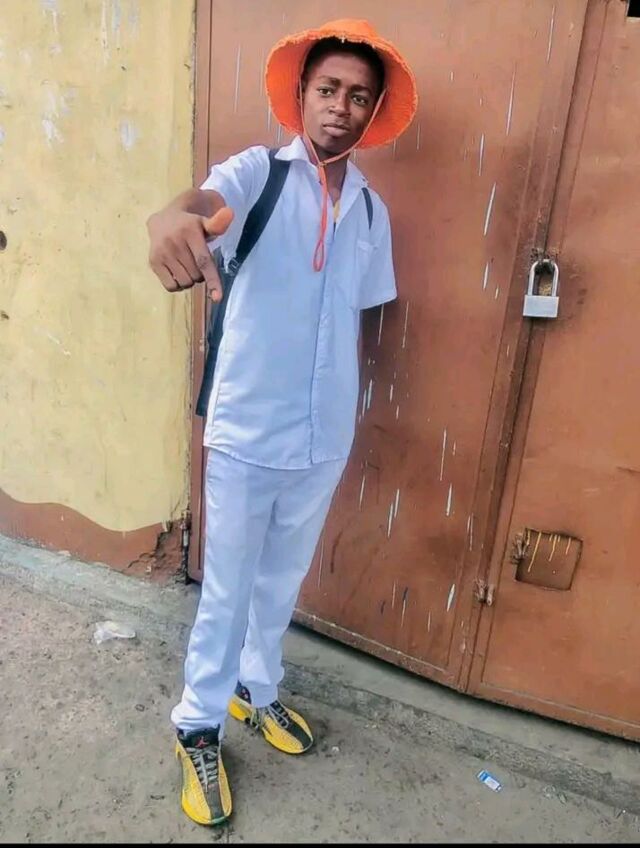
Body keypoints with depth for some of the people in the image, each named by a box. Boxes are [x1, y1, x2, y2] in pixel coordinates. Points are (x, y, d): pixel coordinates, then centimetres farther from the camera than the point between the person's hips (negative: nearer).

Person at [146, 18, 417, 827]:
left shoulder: (372, 211, 7)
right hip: (246, 435, -4)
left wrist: (344, 410, 13)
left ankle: (256, 691, 46)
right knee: (226, 590, 11)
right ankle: (198, 726, 35)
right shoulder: (258, 171, -6)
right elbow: (209, 200, -29)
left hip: (324, 439, 4)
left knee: (282, 582, 21)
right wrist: (174, 216, -53)